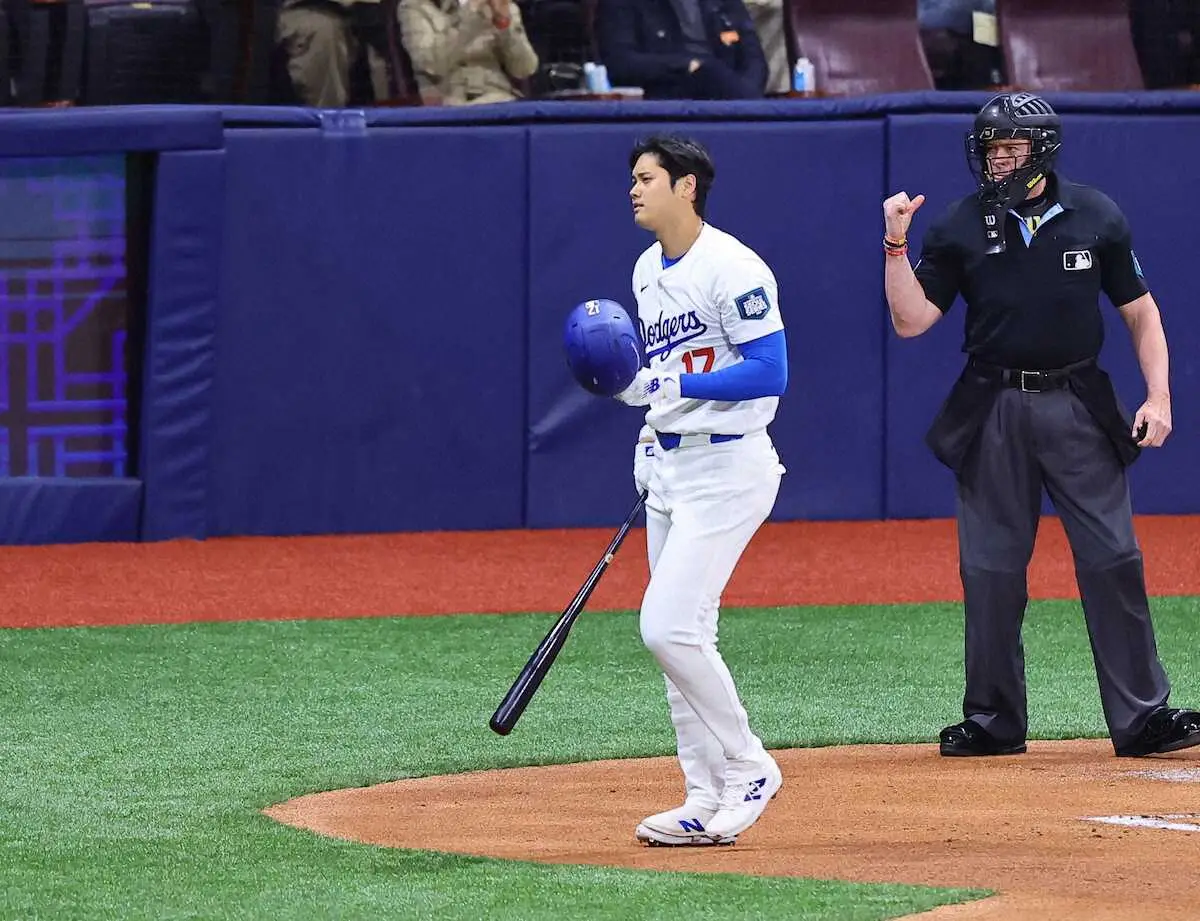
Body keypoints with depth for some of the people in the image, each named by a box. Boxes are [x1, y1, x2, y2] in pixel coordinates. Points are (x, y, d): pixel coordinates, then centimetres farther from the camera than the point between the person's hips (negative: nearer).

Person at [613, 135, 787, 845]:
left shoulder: (732, 268, -16)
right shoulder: (649, 272, 13)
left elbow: (770, 372, -21)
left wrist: (676, 388, -23)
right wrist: (651, 443, 17)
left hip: (728, 467, -10)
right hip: (671, 468, 10)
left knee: (668, 626, -16)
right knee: (681, 636, 9)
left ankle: (749, 770, -2)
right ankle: (707, 804, 14)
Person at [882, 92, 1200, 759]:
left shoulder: (1096, 218, 3)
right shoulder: (960, 228, 3)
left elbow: (1140, 311, 9)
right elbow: (912, 321, 0)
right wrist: (896, 246, -12)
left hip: (1080, 409, -1)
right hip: (994, 412, 1)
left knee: (1113, 560, -5)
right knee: (990, 569, 2)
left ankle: (1143, 717, -1)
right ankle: (994, 721, 12)